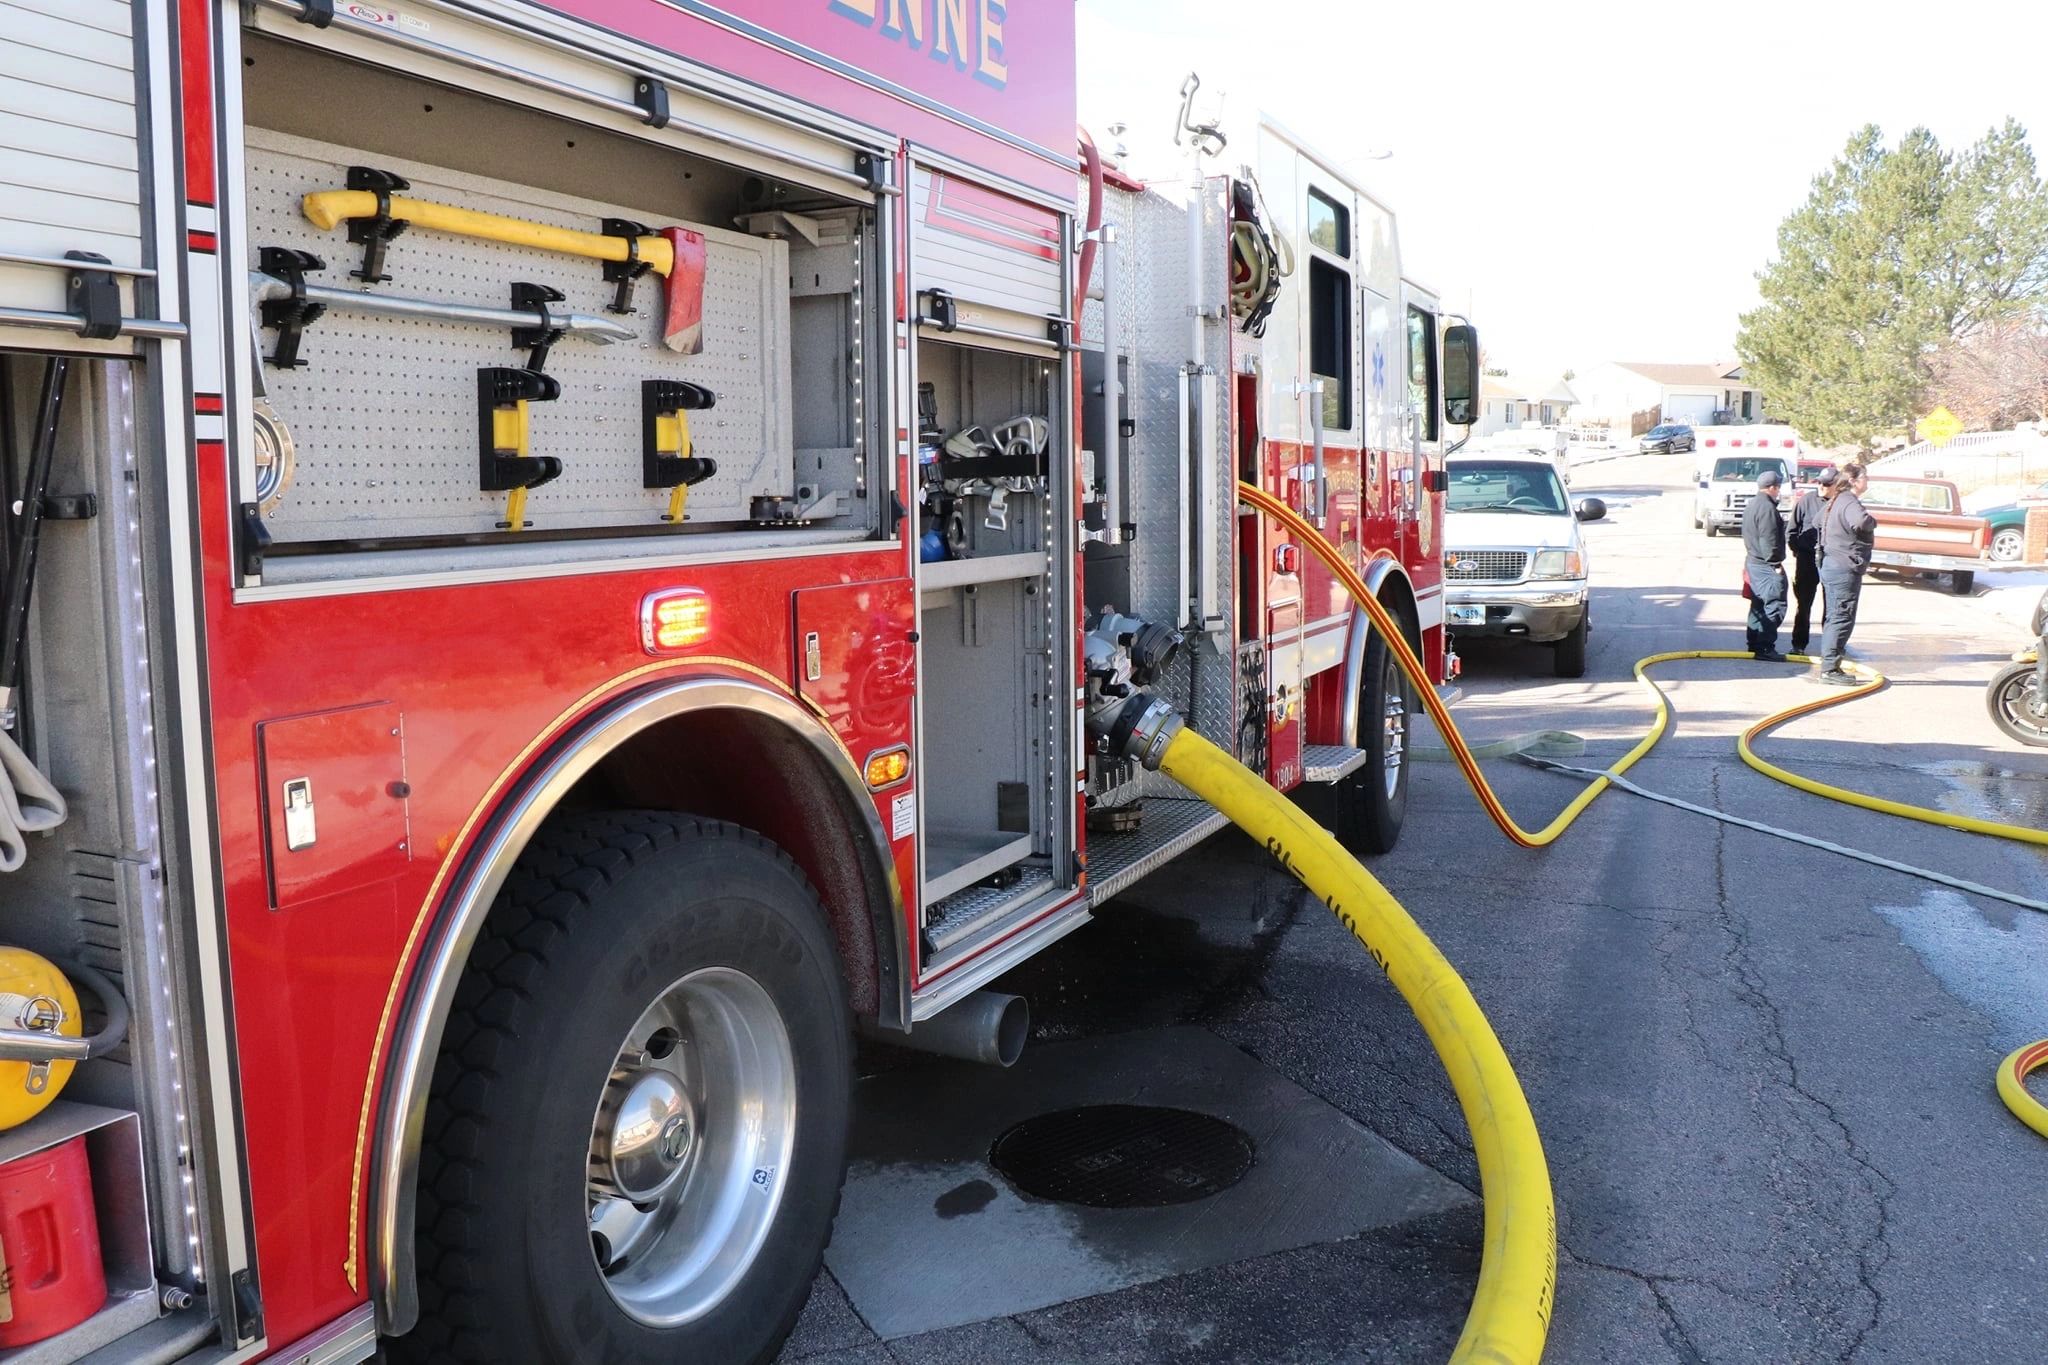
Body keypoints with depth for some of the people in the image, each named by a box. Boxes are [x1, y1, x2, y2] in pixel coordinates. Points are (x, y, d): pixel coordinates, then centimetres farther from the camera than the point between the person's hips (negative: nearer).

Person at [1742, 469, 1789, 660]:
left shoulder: (1752, 505, 15)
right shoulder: (1767, 508, -17)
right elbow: (1768, 541, -22)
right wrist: (1776, 564, -17)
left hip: (1754, 563, 11)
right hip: (1767, 566, -11)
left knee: (1758, 605, 15)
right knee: (1775, 605, -9)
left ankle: (1754, 645, 19)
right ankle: (1765, 648, -11)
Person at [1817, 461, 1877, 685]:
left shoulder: (1836, 501, 16)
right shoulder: (1850, 502, -17)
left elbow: (1819, 521, 32)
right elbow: (1860, 522, -37)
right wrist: (1873, 521, -16)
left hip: (1831, 565, 10)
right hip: (1845, 568, -10)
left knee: (1834, 618, 14)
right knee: (1842, 619, -8)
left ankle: (1828, 666, 18)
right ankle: (1830, 669, -8)